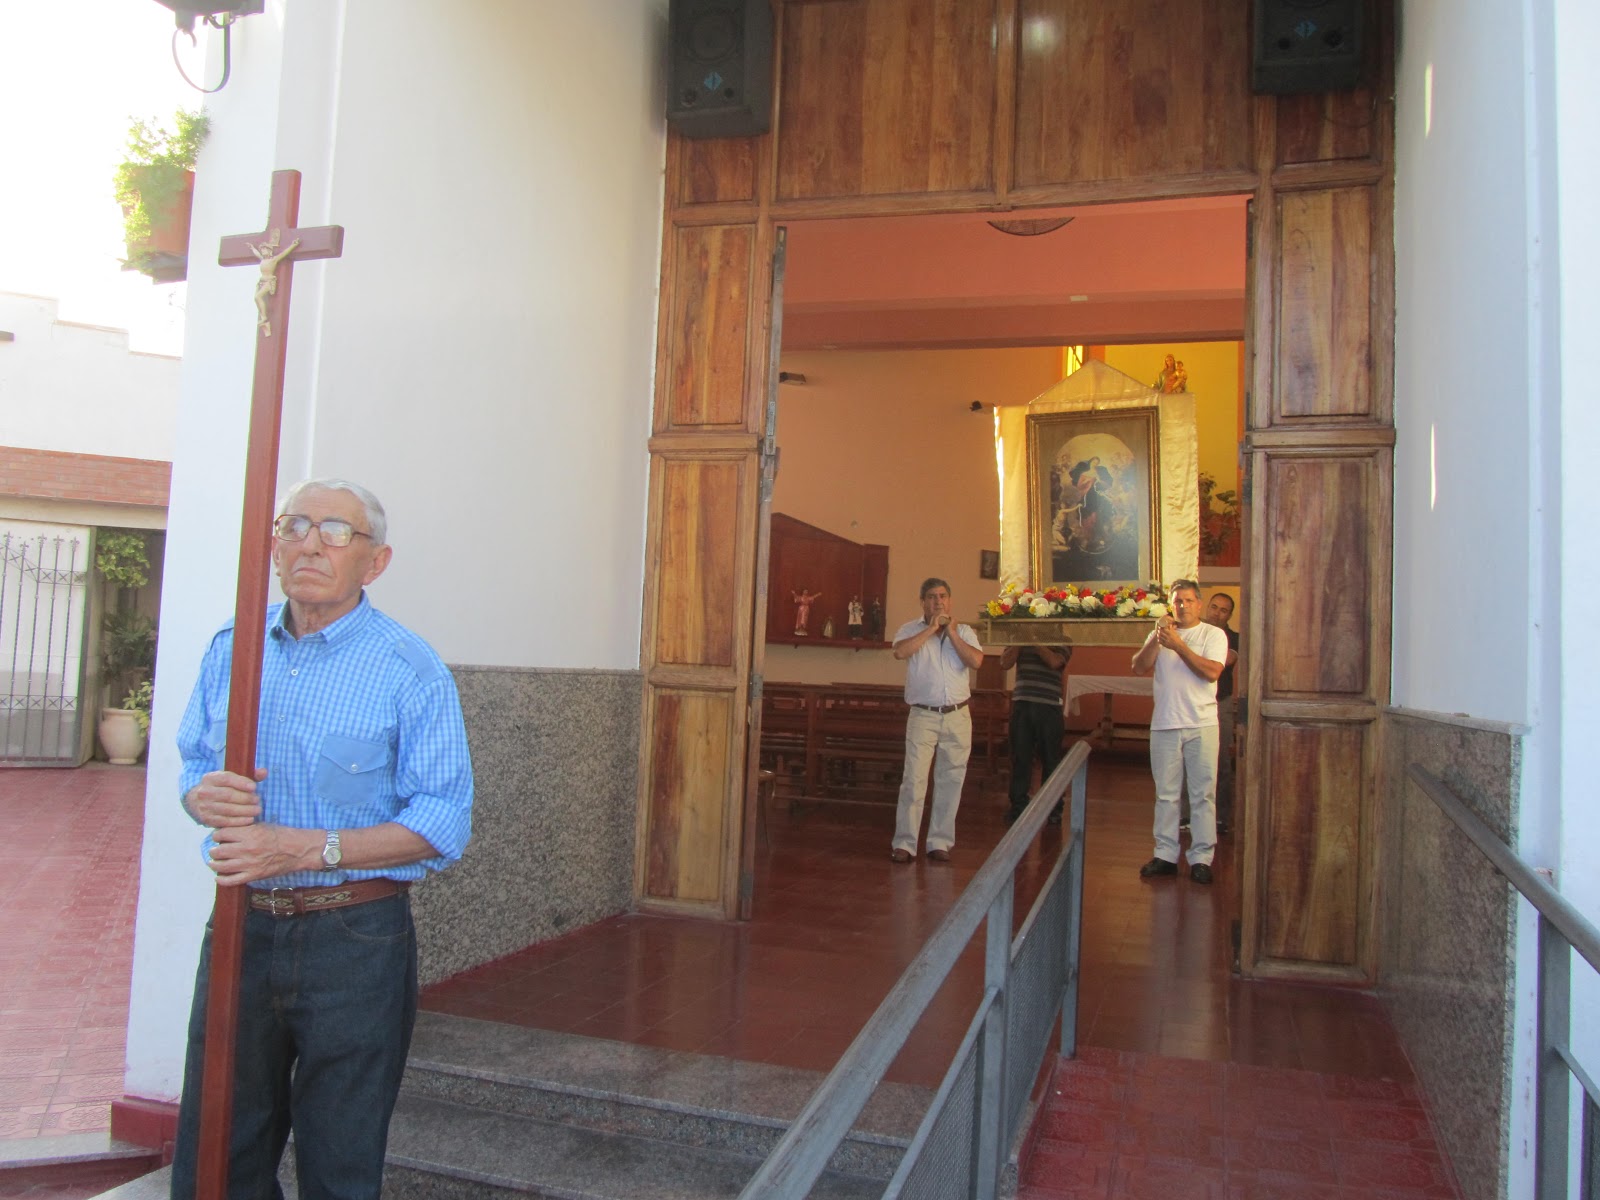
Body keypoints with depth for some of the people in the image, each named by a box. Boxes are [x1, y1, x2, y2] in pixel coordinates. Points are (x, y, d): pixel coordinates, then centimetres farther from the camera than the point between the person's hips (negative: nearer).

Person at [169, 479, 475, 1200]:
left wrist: (309, 850, -23)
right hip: (240, 925, 5)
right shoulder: (231, 647, 8)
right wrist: (205, 796, -8)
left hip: (354, 940, -4)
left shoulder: (410, 669, -10)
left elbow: (444, 822, -15)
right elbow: (192, 766, 16)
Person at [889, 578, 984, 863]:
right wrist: (931, 629, -14)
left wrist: (951, 633, -6)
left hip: (958, 716, 3)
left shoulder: (964, 631, 10)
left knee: (950, 781, 6)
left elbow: (976, 661, -6)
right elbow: (900, 652, -18)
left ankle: (940, 842, 15)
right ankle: (904, 843, 0)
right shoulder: (911, 629, 4)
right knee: (914, 780, -6)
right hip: (923, 716, -3)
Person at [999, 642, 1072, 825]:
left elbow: (1054, 662, -16)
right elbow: (1005, 663, 1)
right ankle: (1018, 805, 15)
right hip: (1021, 704, 3)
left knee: (1050, 759, 3)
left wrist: (1035, 642, -12)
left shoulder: (1062, 641, 3)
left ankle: (1053, 808, 12)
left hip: (1049, 707, -3)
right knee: (1020, 758, 6)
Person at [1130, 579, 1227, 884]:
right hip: (1164, 724, 3)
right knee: (1166, 794, 7)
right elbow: (1139, 668, 1)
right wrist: (1156, 638, -11)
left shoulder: (1213, 634, 3)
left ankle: (1201, 858, 5)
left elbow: (1212, 671, -13)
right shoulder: (1160, 635, 14)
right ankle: (1165, 855, 14)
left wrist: (1178, 645, -16)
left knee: (1203, 794, -1)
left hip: (1201, 724, -3)